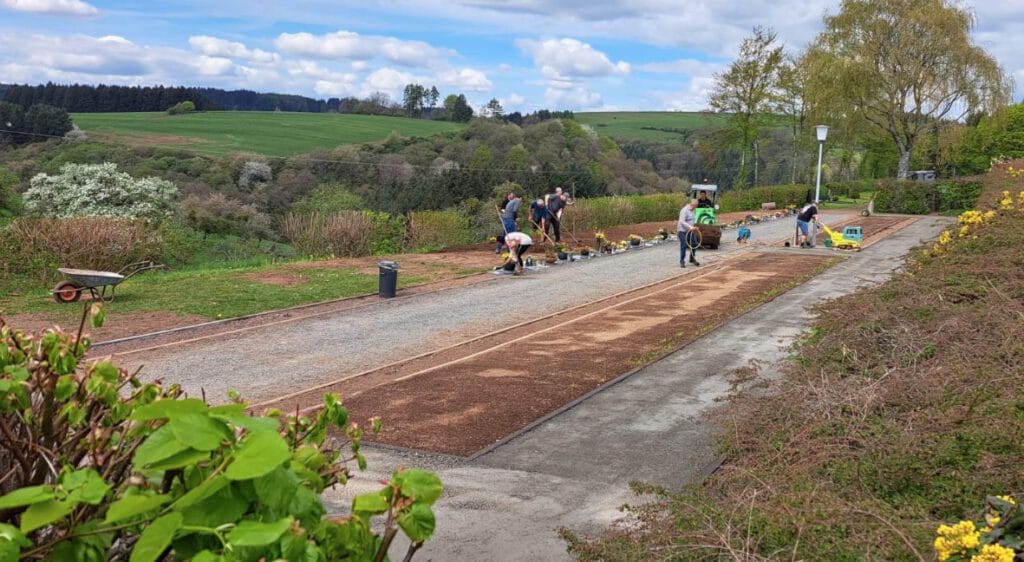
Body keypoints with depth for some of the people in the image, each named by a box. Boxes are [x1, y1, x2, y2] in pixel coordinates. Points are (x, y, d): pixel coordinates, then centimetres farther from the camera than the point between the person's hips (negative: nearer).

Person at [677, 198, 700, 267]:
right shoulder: (685, 210, -18)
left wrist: (693, 227, 16)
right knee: (683, 246, -5)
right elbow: (682, 221, -26)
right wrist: (690, 227, -32)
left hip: (690, 230, 8)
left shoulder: (692, 210, 9)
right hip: (683, 231, -8)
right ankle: (682, 262, 4)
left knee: (694, 244, 7)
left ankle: (692, 259, 23)